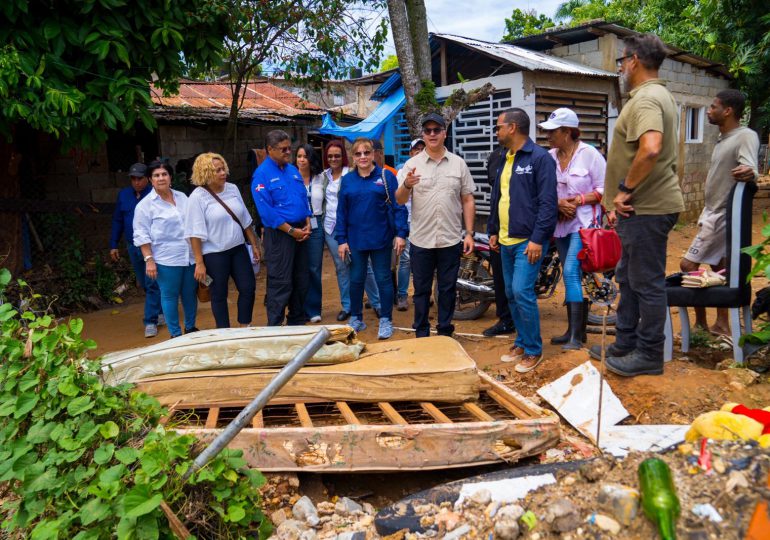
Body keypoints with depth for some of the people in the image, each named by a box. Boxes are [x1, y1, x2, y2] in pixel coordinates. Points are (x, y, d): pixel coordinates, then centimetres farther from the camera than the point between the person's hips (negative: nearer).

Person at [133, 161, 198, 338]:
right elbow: (142, 235, -6)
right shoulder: (145, 204, -5)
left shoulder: (182, 197, 11)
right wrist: (149, 260, -13)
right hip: (166, 259, -5)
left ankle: (190, 327, 30)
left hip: (190, 256, 5)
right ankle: (176, 334, 13)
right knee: (170, 296, 2)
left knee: (190, 294, 13)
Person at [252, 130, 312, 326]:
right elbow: (266, 211, -16)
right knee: (281, 283, -3)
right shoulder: (262, 174, -10)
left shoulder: (293, 170, 13)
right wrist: (291, 231, -16)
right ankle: (275, 327, 8)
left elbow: (304, 198, 15)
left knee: (301, 280, 14)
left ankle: (297, 321, 28)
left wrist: (307, 225, 0)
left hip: (299, 232, 7)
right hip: (279, 234, -7)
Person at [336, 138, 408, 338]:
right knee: (356, 280, 12)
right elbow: (341, 212, 5)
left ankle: (386, 320, 18)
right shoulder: (347, 180, 5)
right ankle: (356, 318, 27)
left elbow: (398, 206, -5)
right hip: (356, 240, 3)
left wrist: (401, 233, -12)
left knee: (383, 279, 6)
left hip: (381, 239, -3)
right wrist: (341, 240, 1)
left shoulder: (386, 176, -3)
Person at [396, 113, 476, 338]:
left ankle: (445, 332, 24)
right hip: (421, 241, -1)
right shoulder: (412, 164, 0)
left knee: (447, 290, 10)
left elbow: (468, 201, 6)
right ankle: (421, 334, 22)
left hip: (451, 240, 1)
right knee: (421, 290, 9)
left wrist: (469, 233, 1)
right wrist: (406, 185, -28)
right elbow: (399, 200, -6)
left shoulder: (458, 163, 4)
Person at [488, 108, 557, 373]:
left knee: (522, 292, -13)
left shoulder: (540, 158, -10)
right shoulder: (505, 160, 16)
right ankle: (521, 343, 25)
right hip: (506, 241, 8)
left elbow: (548, 202, -16)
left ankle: (533, 350, 1)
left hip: (528, 241, -8)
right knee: (511, 294, 12)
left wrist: (538, 239, -20)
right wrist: (493, 231, 18)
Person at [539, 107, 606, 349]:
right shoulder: (549, 157, 3)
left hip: (583, 223, -5)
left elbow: (603, 190, -6)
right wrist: (558, 203, -11)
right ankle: (575, 330, 21)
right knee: (573, 277, 12)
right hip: (560, 223, 6)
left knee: (571, 272, -17)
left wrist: (580, 200, -18)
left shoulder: (589, 154, -8)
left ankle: (576, 334, -11)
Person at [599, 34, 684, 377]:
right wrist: (624, 197, 20)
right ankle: (625, 345, 30)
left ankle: (649, 356, 13)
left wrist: (625, 189, -22)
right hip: (643, 206, 11)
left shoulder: (646, 98, -17)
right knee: (628, 278, 18)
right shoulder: (658, 95, 18)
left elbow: (650, 149, -36)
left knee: (647, 283, 0)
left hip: (647, 208, -11)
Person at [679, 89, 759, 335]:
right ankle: (721, 324, 19)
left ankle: (701, 323, 2)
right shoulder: (723, 137, 12)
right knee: (718, 268, 12)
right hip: (713, 212, 10)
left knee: (688, 265, -9)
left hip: (722, 215, -10)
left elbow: (750, 169, -33)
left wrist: (748, 173, -57)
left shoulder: (746, 137, -17)